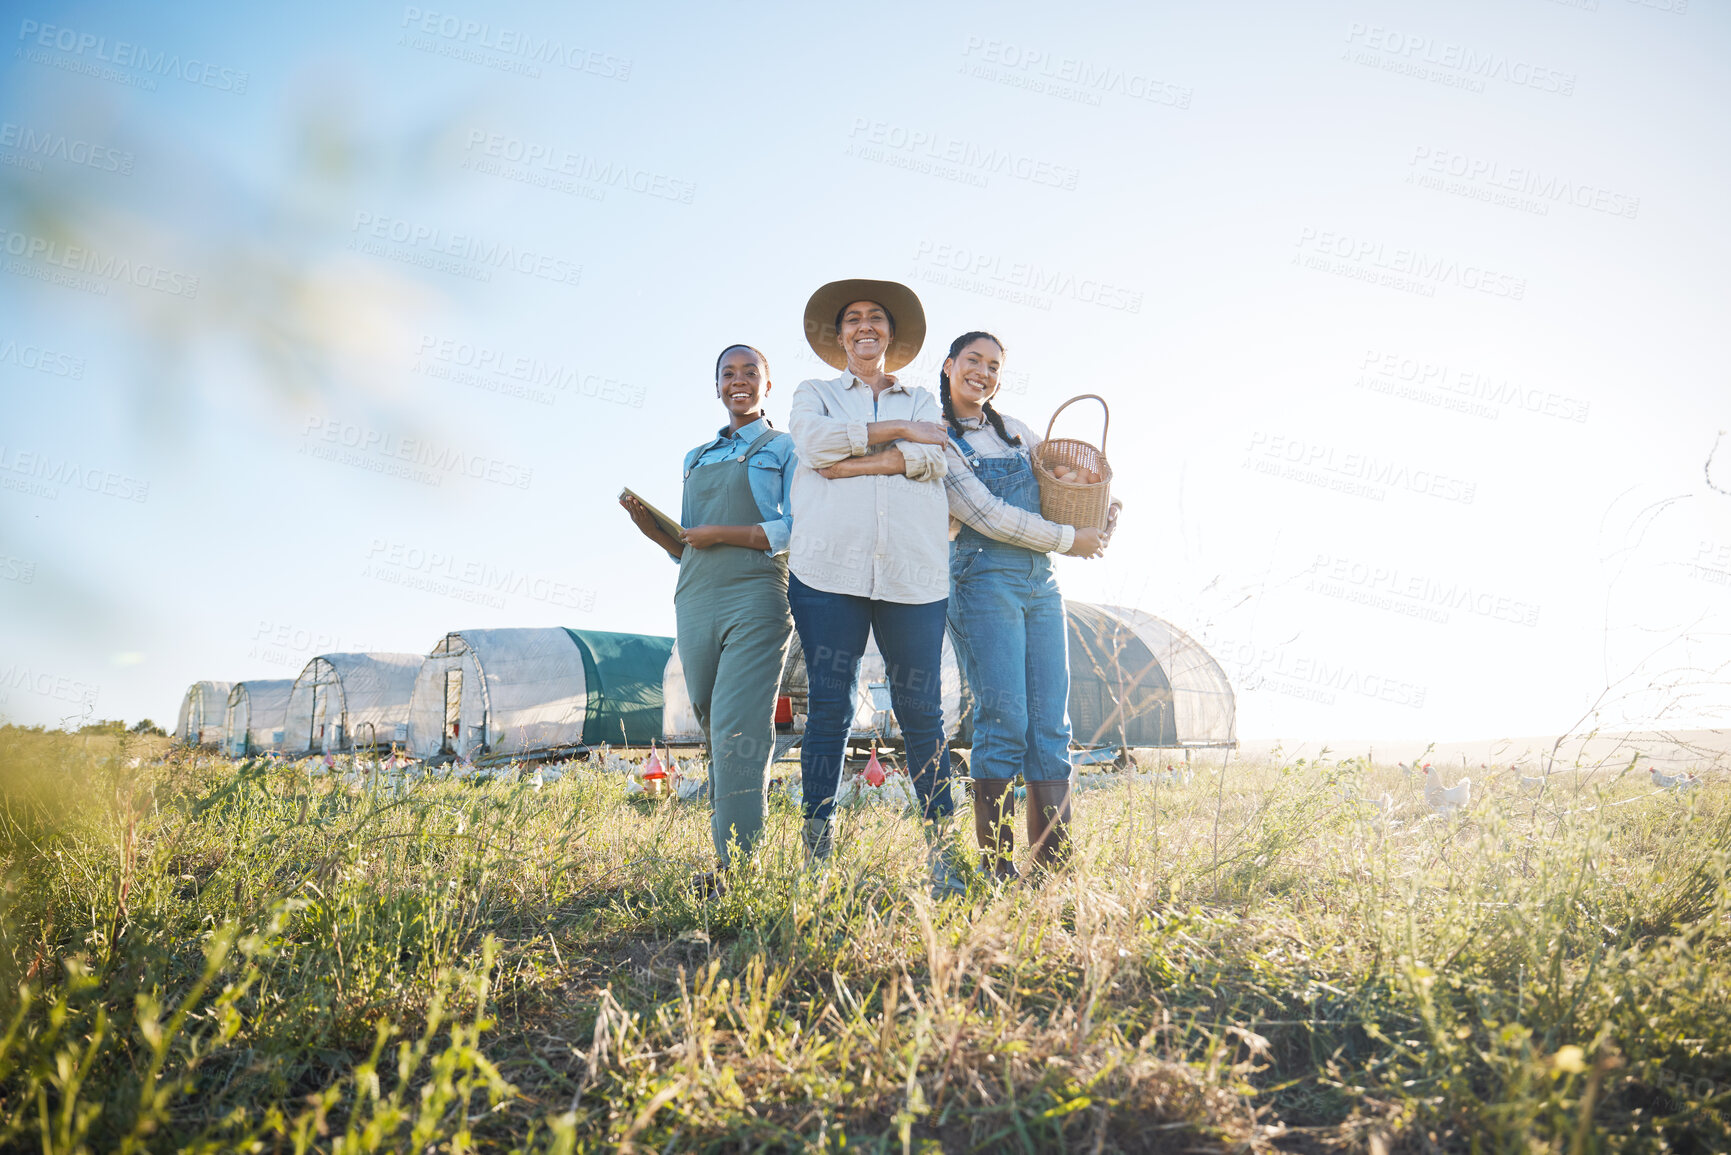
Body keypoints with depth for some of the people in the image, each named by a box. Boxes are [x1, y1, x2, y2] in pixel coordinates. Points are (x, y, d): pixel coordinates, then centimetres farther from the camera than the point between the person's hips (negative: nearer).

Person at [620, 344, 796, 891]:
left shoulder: (785, 447, 8)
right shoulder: (696, 458, 24)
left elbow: (799, 529, -6)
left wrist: (720, 533, -9)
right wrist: (650, 526, 5)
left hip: (756, 596, -6)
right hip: (697, 601, 6)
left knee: (738, 728, -15)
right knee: (716, 730, 4)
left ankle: (736, 862, -16)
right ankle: (732, 854, 8)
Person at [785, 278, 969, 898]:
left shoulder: (922, 401, 22)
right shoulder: (815, 394, 20)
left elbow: (929, 457, 0)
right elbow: (812, 439, -4)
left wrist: (848, 462, -6)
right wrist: (897, 430, -1)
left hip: (913, 573, 1)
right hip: (829, 567, -1)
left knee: (922, 710, -1)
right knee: (828, 707, -4)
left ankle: (941, 853, 4)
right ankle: (816, 852, 0)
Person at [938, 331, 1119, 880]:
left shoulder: (1011, 428, 19)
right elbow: (986, 516, -11)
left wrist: (1107, 504, 13)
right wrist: (1070, 538, -6)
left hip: (1041, 584, 7)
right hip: (986, 582, -7)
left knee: (1051, 727, 1)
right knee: (1003, 723, -11)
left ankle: (1055, 867, 2)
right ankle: (998, 870, -5)